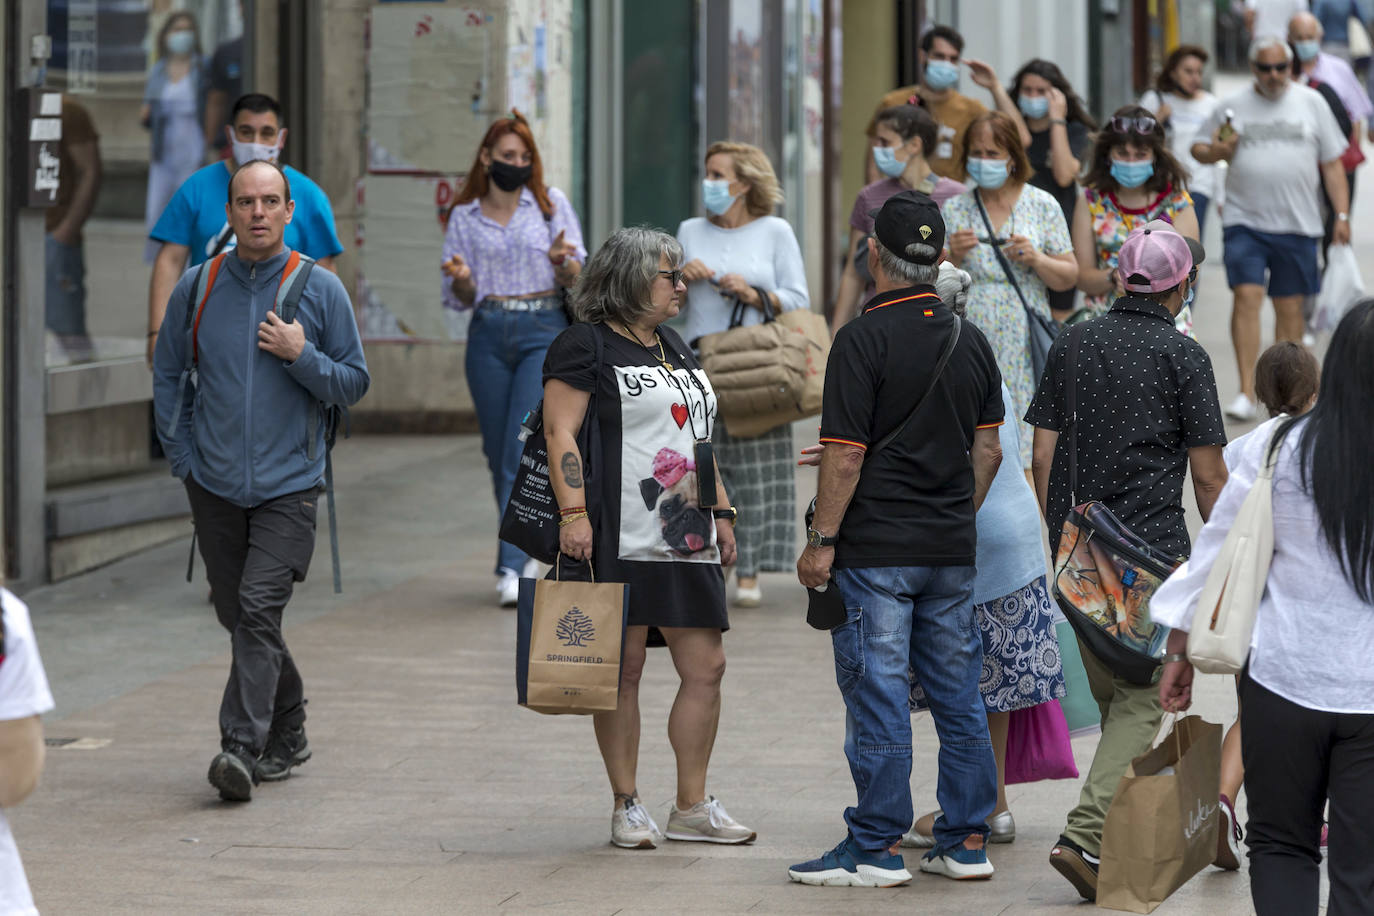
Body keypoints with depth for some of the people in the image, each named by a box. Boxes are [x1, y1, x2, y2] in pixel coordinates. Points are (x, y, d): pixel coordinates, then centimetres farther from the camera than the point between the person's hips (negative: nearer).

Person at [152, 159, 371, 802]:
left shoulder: (320, 290, -1)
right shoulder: (198, 287, 4)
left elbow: (354, 384, 4)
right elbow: (167, 376, 14)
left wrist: (301, 356, -13)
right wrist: (183, 460, 7)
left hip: (289, 484, -3)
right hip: (215, 484, 3)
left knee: (259, 609, -17)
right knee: (238, 617, 10)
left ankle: (242, 747, -22)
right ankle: (286, 733, 28)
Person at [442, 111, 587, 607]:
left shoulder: (551, 204, 5)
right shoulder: (464, 217, 9)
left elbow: (578, 278, 5)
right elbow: (459, 298, 11)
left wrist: (563, 262, -17)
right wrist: (461, 278, -11)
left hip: (544, 333, -3)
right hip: (489, 335, 3)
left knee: (524, 450, -13)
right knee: (499, 451, 6)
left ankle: (512, 567, -15)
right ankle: (524, 548, 25)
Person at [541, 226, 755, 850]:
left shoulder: (674, 348, 21)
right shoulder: (586, 345, -4)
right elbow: (560, 432, -11)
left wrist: (721, 512, 22)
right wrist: (573, 512, -20)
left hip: (688, 541, 8)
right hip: (619, 539, -8)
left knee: (706, 666, 3)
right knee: (623, 667, -2)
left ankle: (692, 807, 10)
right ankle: (626, 806, 6)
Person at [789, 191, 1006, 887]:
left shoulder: (864, 339, -11)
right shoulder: (971, 340, 9)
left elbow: (845, 456, -14)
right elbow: (988, 450, 13)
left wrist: (822, 540, -7)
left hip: (876, 549, -6)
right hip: (952, 550, 6)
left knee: (877, 697, -3)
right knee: (958, 694, 10)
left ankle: (876, 849, -1)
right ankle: (966, 842, 13)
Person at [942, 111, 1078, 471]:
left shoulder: (1042, 206, 6)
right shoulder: (954, 210, 9)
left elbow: (1068, 278, 7)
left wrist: (1037, 260, -11)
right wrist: (954, 256, -10)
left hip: (1024, 346, -1)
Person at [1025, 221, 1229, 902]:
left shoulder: (1072, 346, 7)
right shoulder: (1183, 356, -7)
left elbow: (1044, 454, 8)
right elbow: (1208, 475, -6)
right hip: (1153, 550, -5)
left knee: (1110, 693, 19)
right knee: (1139, 698, -4)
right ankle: (1086, 837, -18)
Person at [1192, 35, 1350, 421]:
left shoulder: (1311, 103, 6)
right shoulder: (1233, 107, 5)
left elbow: (1333, 164, 9)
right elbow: (1198, 148, 15)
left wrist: (1342, 216, 2)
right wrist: (1215, 151, -9)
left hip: (1297, 224, 1)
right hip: (1244, 220, -1)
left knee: (1290, 307, 6)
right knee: (1247, 296, -14)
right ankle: (1246, 393, -15)